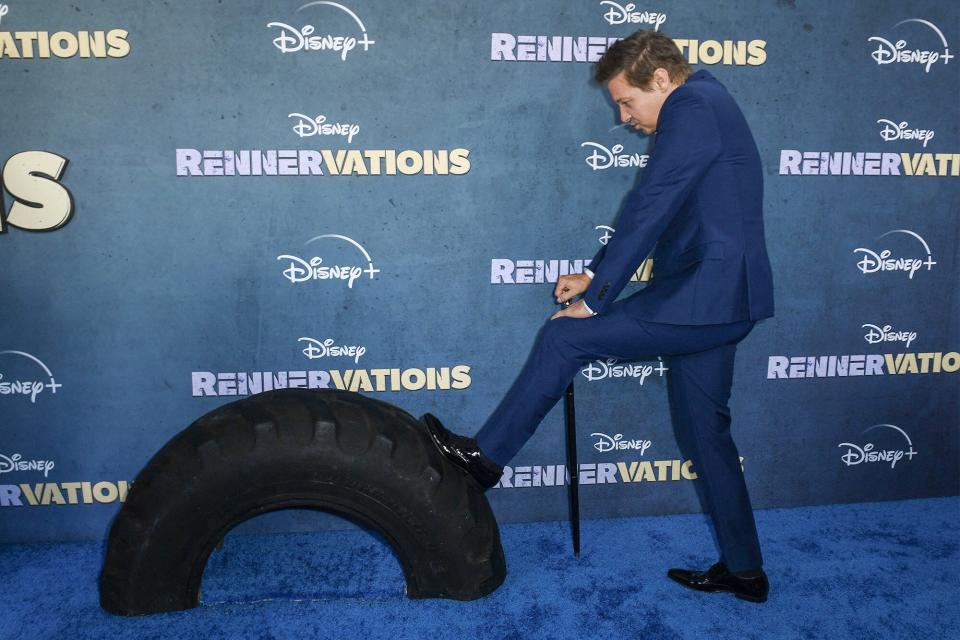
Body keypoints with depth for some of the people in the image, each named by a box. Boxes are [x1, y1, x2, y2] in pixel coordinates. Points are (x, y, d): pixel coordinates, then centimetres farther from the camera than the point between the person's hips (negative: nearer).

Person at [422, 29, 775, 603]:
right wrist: (595, 274, 18)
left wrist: (596, 300, -10)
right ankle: (744, 571, 27)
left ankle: (486, 455, 7)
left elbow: (647, 212, -17)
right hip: (724, 300, 11)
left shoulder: (690, 108, -12)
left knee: (565, 337, -6)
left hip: (704, 295, -11)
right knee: (706, 432, 15)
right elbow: (659, 214, 23)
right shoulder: (707, 105, 21)